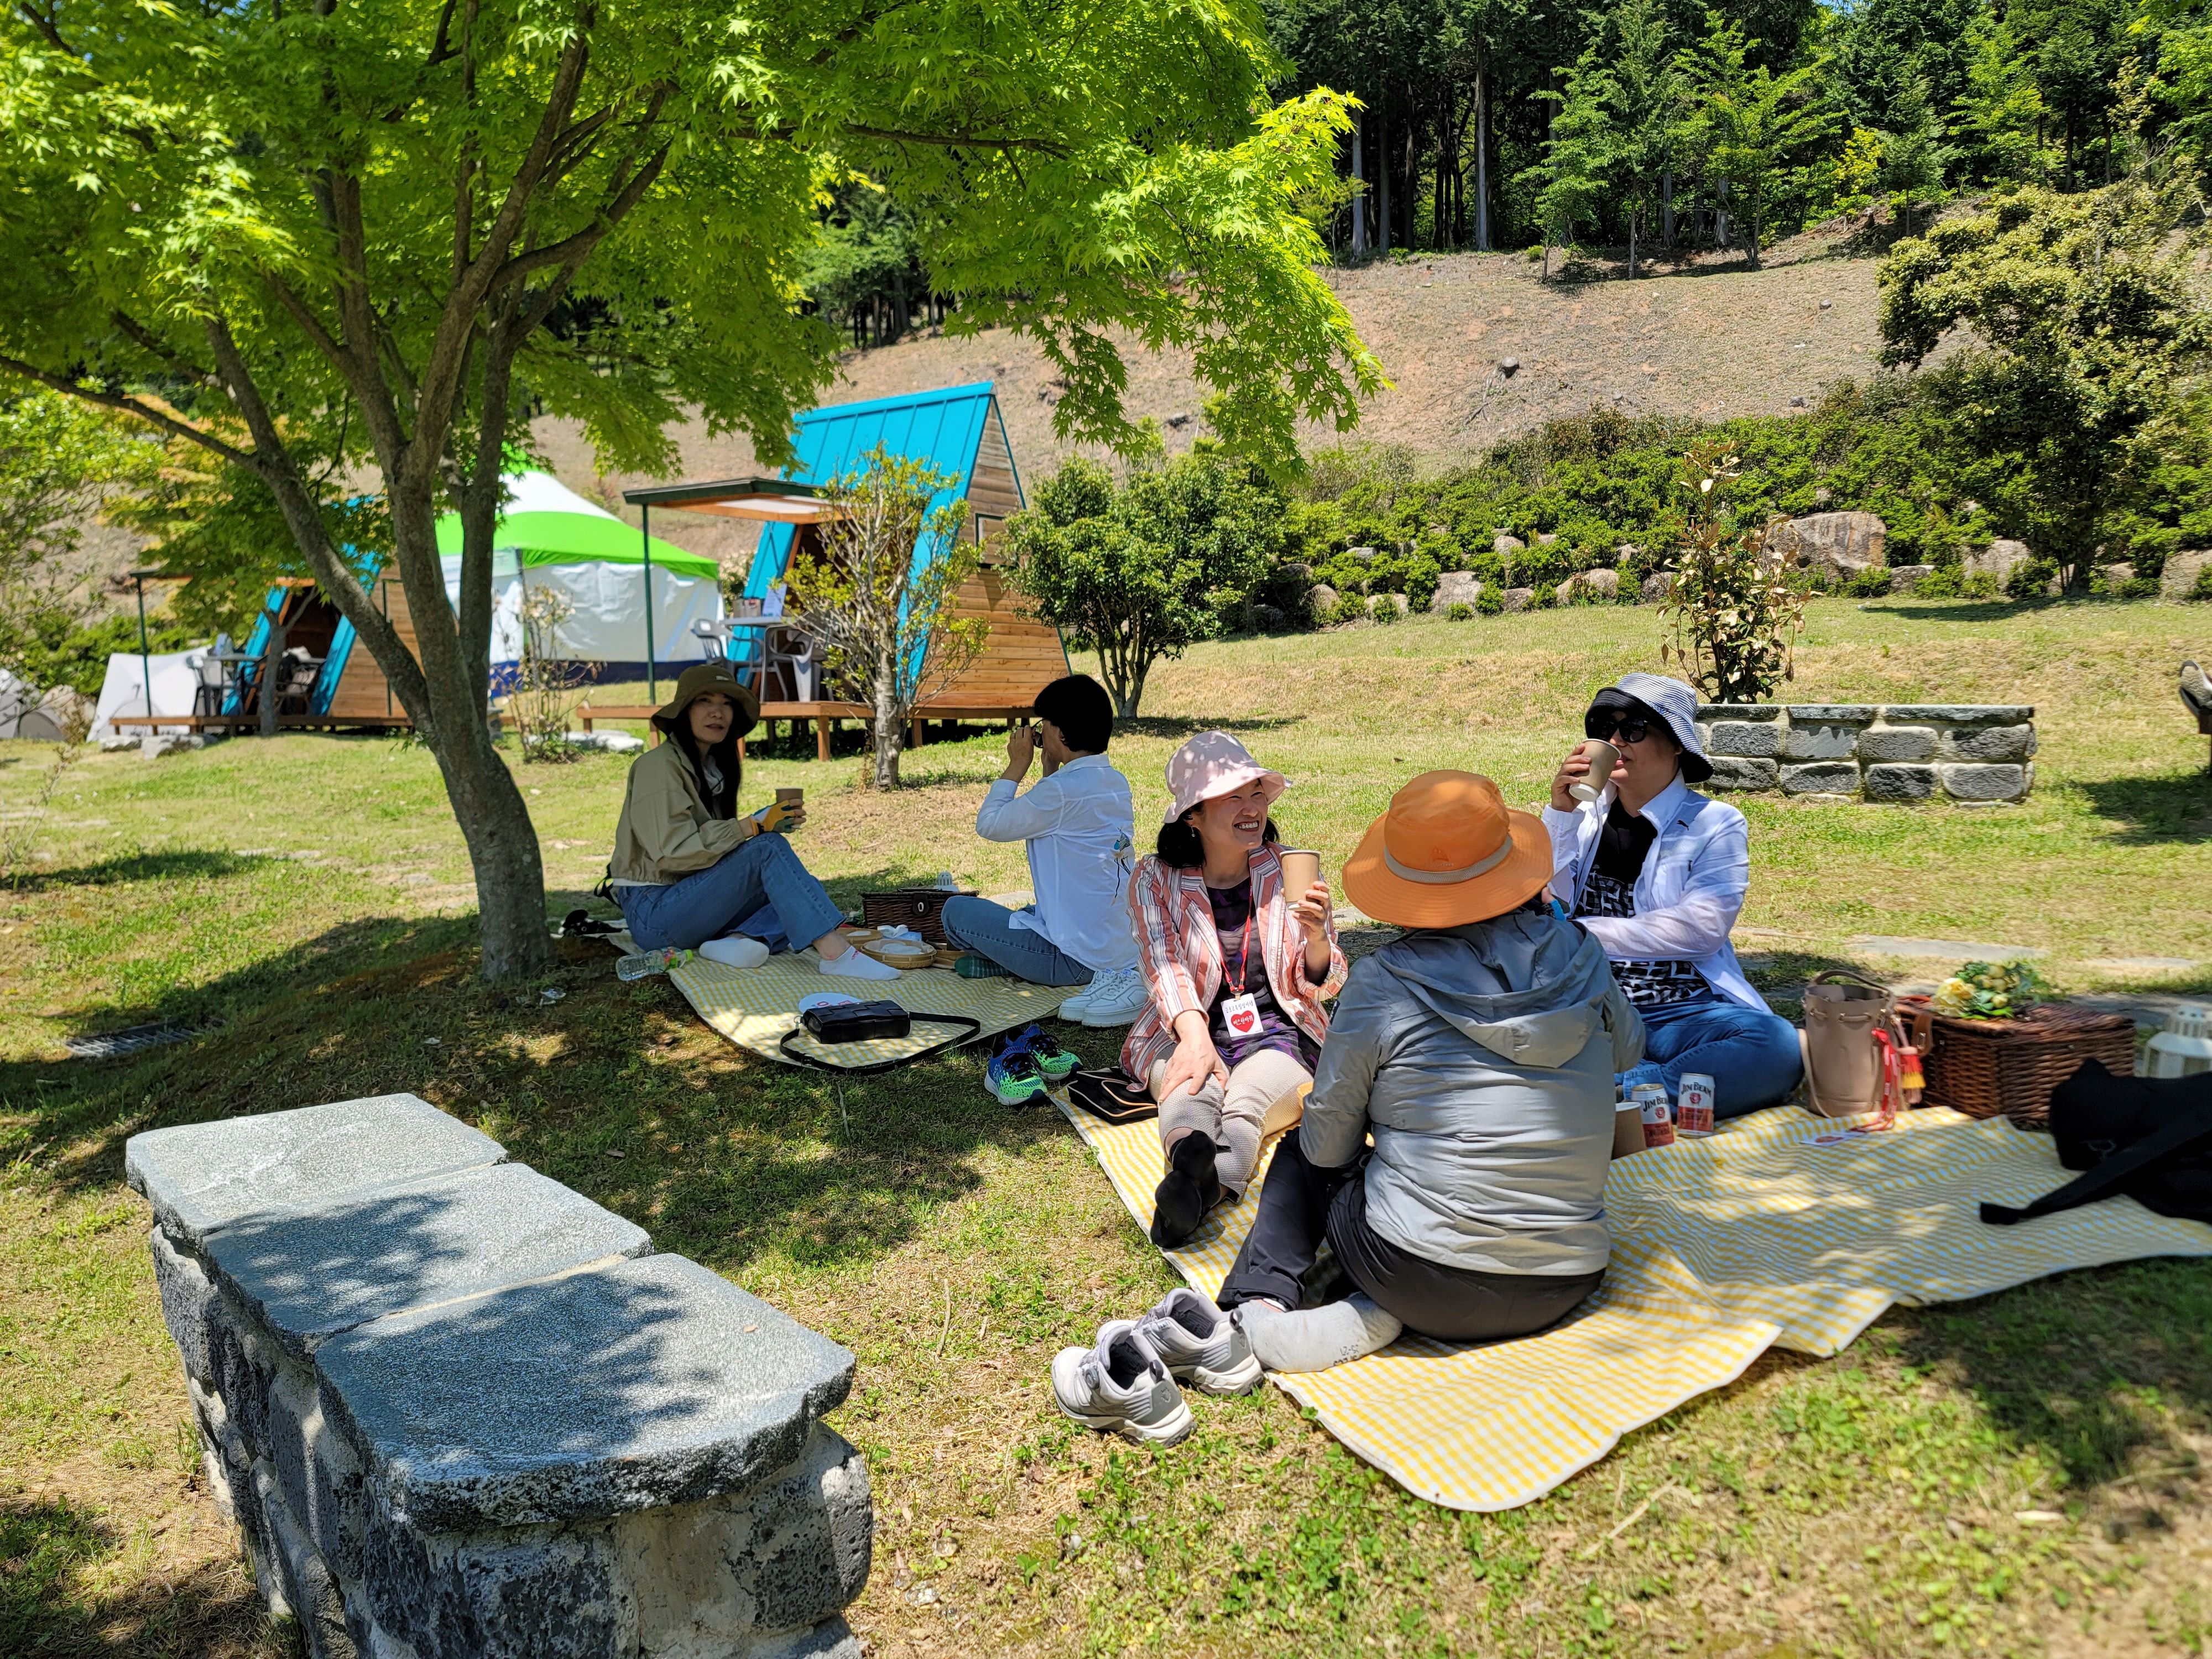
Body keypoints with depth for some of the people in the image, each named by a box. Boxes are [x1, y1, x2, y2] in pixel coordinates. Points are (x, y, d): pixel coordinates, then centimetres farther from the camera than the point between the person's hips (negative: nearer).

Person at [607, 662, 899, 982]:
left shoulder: (714, 767, 15)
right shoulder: (658, 766, -11)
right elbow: (674, 852, -21)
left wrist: (774, 822, -1)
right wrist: (753, 827, -21)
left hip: (693, 900, 8)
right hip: (652, 913, -8)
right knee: (769, 848, -26)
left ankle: (736, 939, -27)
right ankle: (837, 955, -37)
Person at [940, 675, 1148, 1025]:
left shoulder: (1062, 790, -22)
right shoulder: (1117, 783, 5)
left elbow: (989, 825, -10)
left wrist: (1016, 767, 0)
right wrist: (1050, 768, 14)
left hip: (1080, 958, -9)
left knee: (956, 910, 3)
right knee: (1027, 913, 34)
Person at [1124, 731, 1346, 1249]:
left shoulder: (1288, 872, 5)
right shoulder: (1156, 879, 2)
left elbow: (1322, 988, 6)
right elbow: (1165, 965, -13)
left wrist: (1317, 936, -18)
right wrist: (1195, 1038, -33)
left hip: (1277, 1034, 0)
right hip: (1185, 1033, 0)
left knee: (1245, 1100, -34)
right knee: (1193, 1089, -36)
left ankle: (1205, 1190, -65)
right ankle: (1192, 1164, -69)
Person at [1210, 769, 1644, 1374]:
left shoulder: (1380, 984, -12)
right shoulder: (1580, 955, -3)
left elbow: (1327, 1147, -2)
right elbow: (1627, 1048, 20)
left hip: (1429, 1281, -4)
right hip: (1562, 1289, 4)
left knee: (1302, 1154, 23)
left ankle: (1260, 1309, 2)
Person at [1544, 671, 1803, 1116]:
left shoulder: (1716, 825, 7)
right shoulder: (1583, 817, 14)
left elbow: (1701, 928, -10)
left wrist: (1584, 932, -9)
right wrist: (1560, 811, -6)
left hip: (1682, 1016, 0)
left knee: (1776, 1046, -32)